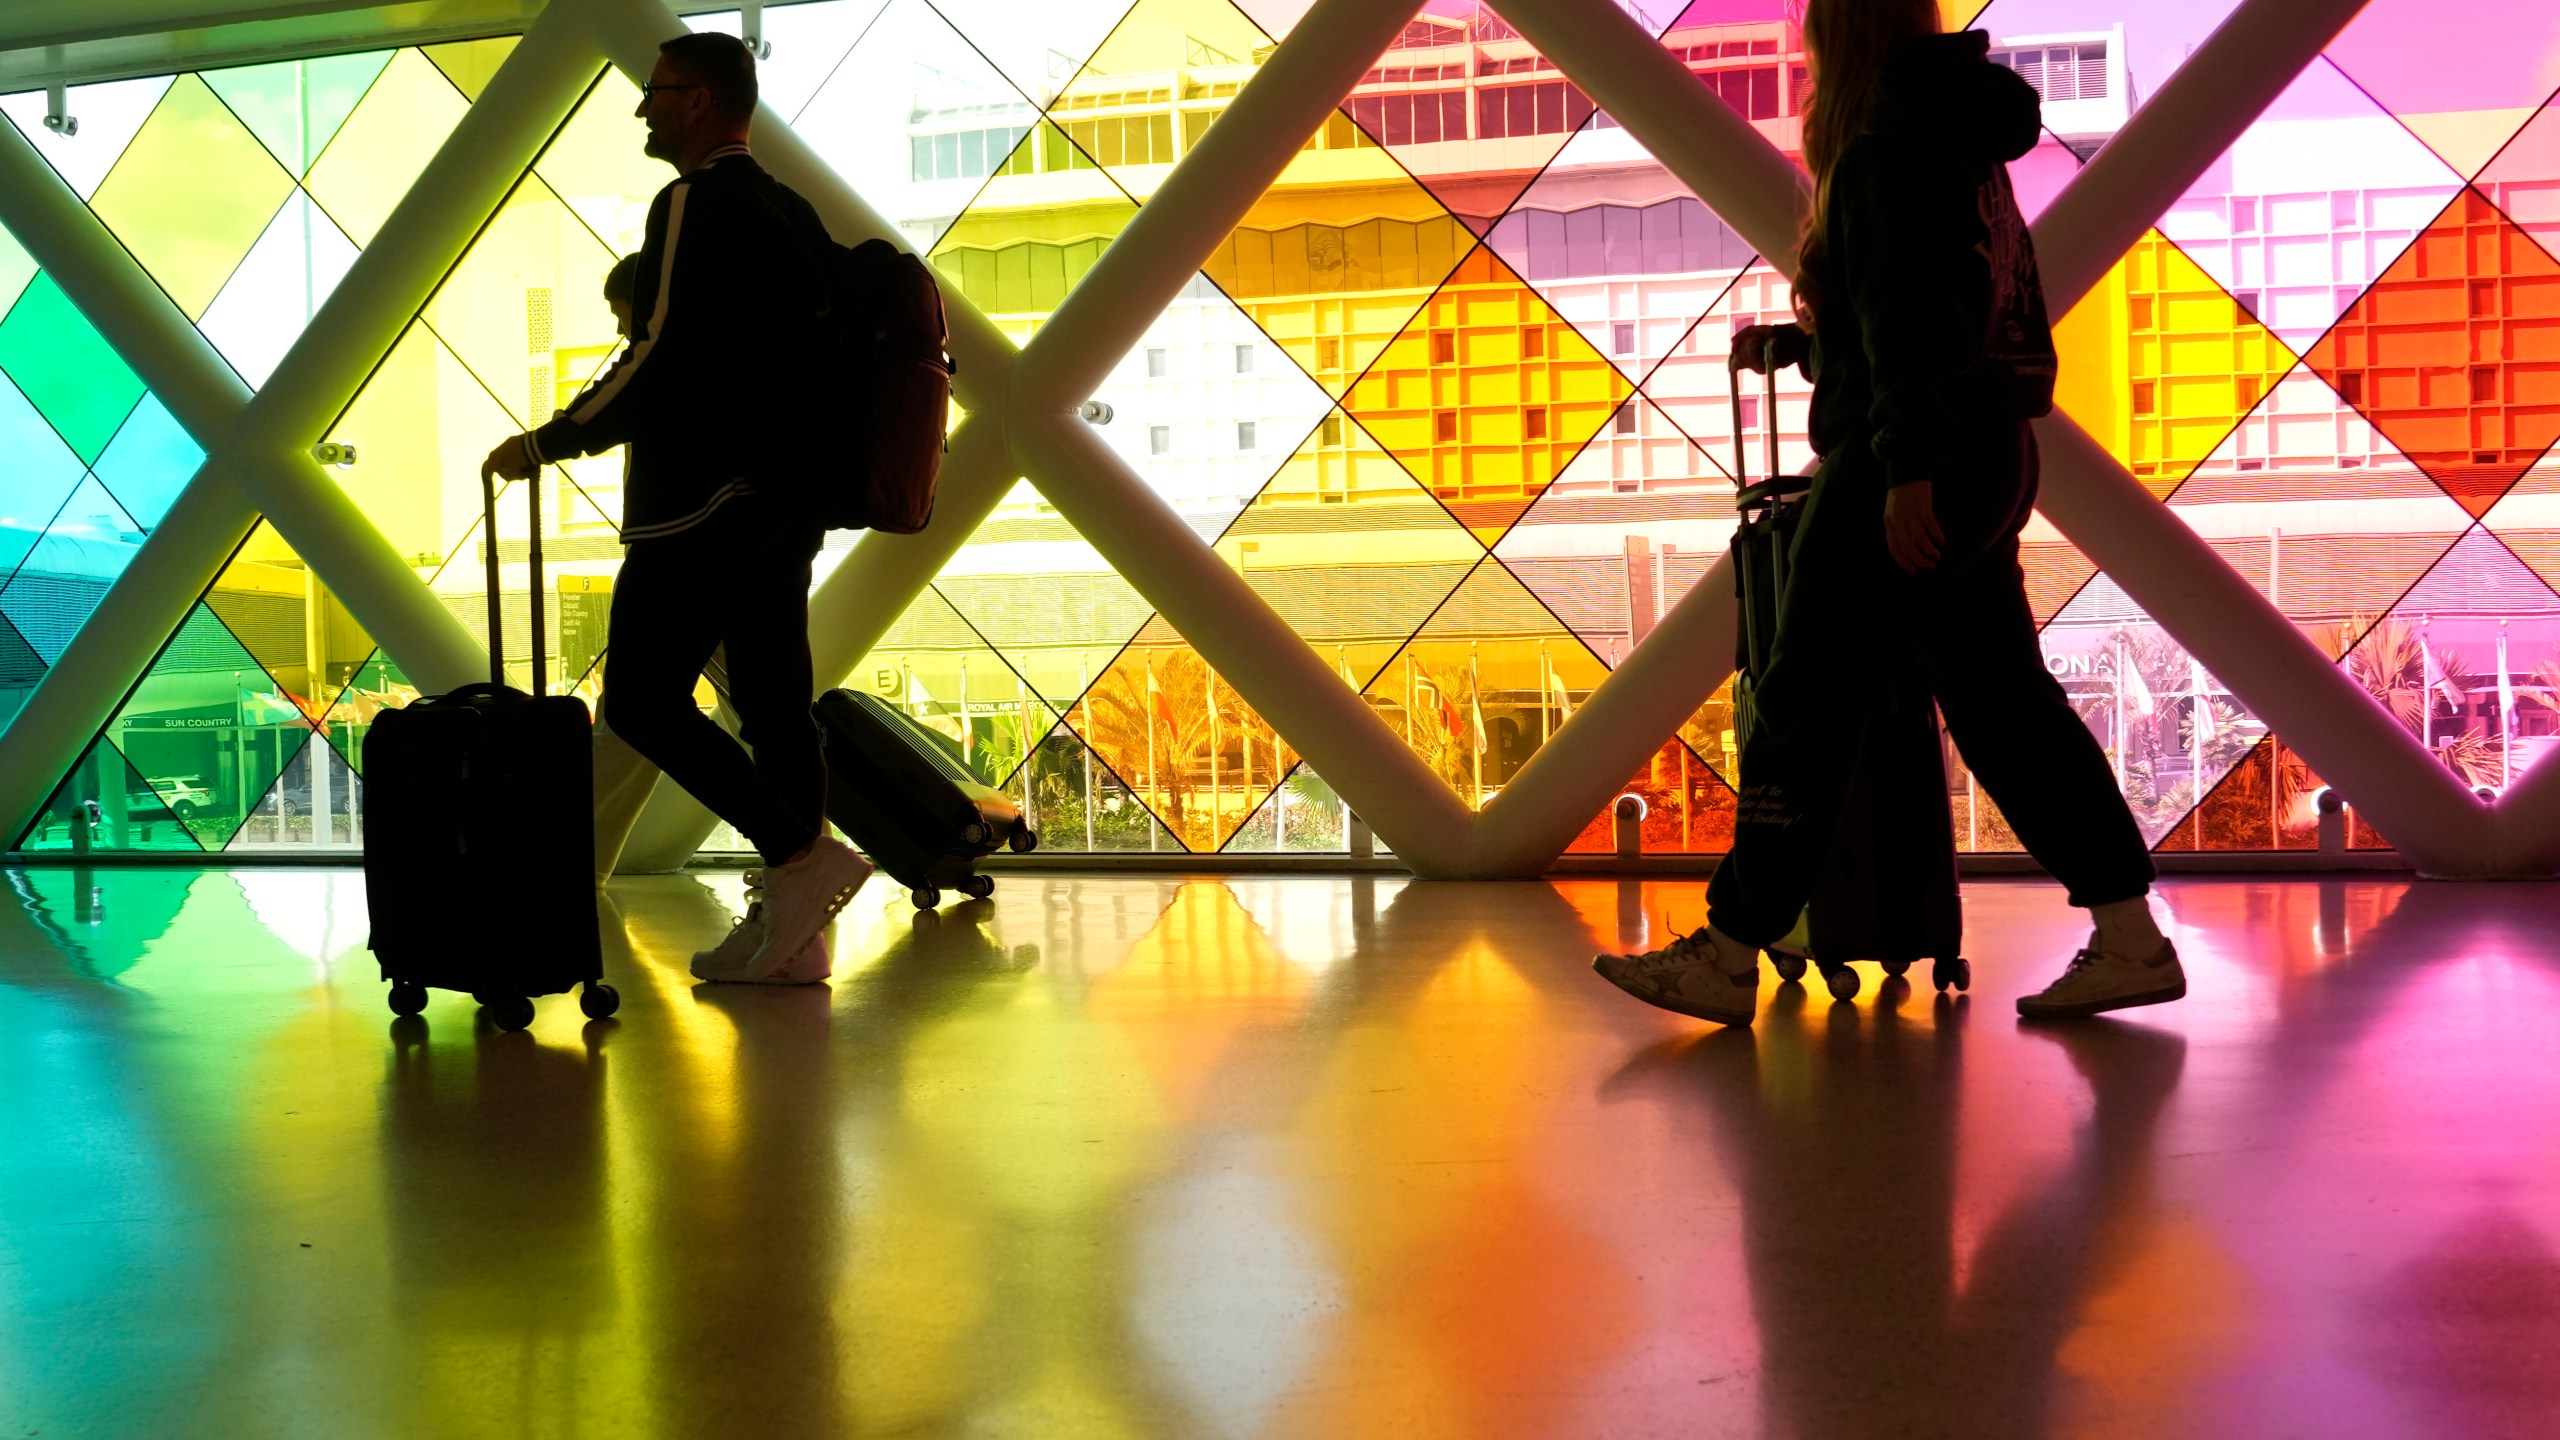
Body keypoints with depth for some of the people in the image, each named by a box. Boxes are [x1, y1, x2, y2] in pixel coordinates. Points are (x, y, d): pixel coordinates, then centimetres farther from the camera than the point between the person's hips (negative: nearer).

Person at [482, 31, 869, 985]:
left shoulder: (694, 203, -9)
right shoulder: (791, 211, 17)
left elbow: (660, 356, -17)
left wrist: (548, 443, -10)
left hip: (698, 503, -9)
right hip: (782, 502, 9)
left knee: (642, 700, -5)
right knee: (772, 702, 6)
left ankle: (801, 857, -12)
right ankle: (788, 933, 7)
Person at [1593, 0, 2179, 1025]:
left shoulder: (1889, 145, -9)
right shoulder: (1960, 143, 21)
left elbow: (1910, 319, -19)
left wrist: (1906, 468, -24)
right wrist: (1792, 346, 36)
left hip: (1909, 471, -10)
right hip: (1983, 460, 10)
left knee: (1804, 706, -5)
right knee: (2000, 699, 9)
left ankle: (1730, 956, 0)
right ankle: (2129, 934, 9)